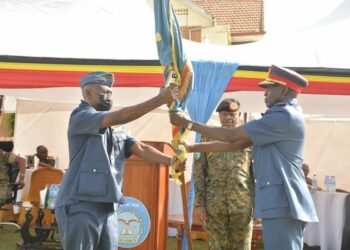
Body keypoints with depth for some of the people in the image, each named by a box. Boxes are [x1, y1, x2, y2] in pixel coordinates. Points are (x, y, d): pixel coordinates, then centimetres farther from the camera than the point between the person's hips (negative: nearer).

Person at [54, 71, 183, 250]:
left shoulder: (115, 130, 17)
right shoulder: (80, 116, -6)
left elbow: (140, 148, 6)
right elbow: (121, 116, -17)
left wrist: (171, 161, -11)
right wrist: (160, 99, -19)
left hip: (108, 208, 7)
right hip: (80, 206, -7)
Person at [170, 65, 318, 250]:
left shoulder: (285, 116, -11)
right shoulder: (284, 115, 22)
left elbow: (232, 136, -11)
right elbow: (238, 143, 18)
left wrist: (188, 123, -4)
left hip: (282, 201, -10)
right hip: (280, 200, 10)